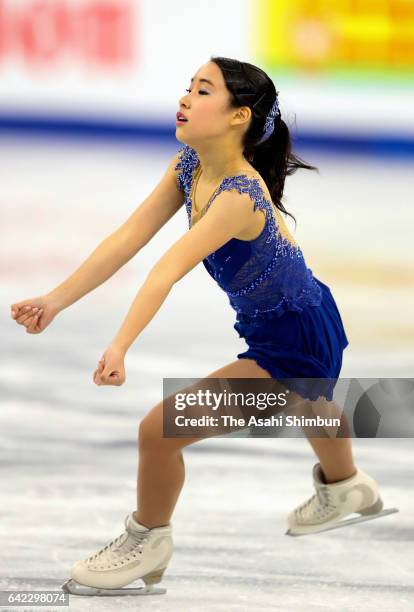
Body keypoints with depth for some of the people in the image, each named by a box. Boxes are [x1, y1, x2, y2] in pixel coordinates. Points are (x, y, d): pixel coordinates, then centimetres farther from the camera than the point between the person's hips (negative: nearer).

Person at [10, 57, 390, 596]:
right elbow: (128, 239, -12)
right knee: (305, 404, 40)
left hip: (294, 347, -10)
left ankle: (148, 542, 12)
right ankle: (346, 488, 73)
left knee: (160, 430, -15)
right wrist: (55, 301, -19)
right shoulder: (189, 165, -8)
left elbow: (169, 271, -46)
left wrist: (119, 347, -57)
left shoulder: (238, 197, -33)